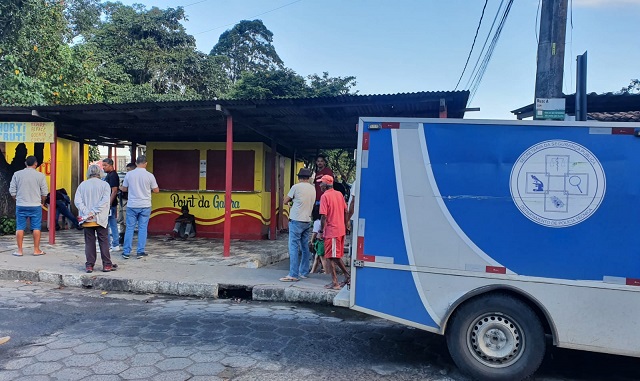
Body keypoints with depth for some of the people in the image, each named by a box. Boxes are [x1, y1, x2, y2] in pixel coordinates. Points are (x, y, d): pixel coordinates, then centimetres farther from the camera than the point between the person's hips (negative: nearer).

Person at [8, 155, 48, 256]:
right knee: (36, 228, 5)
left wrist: (17, 199, 19)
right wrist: (42, 202, 15)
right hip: (35, 205, -2)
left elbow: (12, 191, 3)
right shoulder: (40, 175, -4)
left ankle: (19, 250, 11)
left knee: (20, 228, 8)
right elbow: (44, 192, -1)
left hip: (21, 205, 2)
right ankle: (36, 250, 8)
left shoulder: (17, 174, 1)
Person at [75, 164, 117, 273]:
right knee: (104, 242, 5)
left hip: (87, 220, 2)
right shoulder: (104, 185, -3)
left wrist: (86, 212, -11)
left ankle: (89, 265, 10)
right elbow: (105, 201, -14)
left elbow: (77, 201, -5)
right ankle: (107, 265, 7)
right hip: (100, 219, -2)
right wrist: (94, 212, -14)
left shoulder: (82, 185, 4)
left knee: (89, 242, 8)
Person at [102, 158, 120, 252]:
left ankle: (107, 247, 1)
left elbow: (114, 191, -21)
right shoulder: (109, 175, 16)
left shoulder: (112, 175, -15)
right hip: (111, 204, 10)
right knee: (113, 225, 12)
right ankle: (116, 245, 17)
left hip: (110, 204, -10)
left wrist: (109, 204, -23)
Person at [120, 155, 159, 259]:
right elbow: (156, 190, 1)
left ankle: (126, 252, 11)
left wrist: (120, 188, 31)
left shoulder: (129, 174, -3)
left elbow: (124, 189, 8)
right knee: (142, 228, 5)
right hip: (145, 206, -1)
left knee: (129, 228, 7)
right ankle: (140, 252, 8)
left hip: (132, 205, 1)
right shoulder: (150, 176, -7)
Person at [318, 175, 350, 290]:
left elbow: (324, 216, -18)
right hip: (341, 230, 8)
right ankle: (347, 276, 22)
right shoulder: (339, 194, 9)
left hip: (331, 231, -8)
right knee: (336, 256, 19)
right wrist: (345, 225, 20)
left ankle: (335, 283, 4)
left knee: (330, 257, 1)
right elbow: (346, 212, 12)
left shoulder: (325, 196, -14)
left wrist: (321, 231, -9)